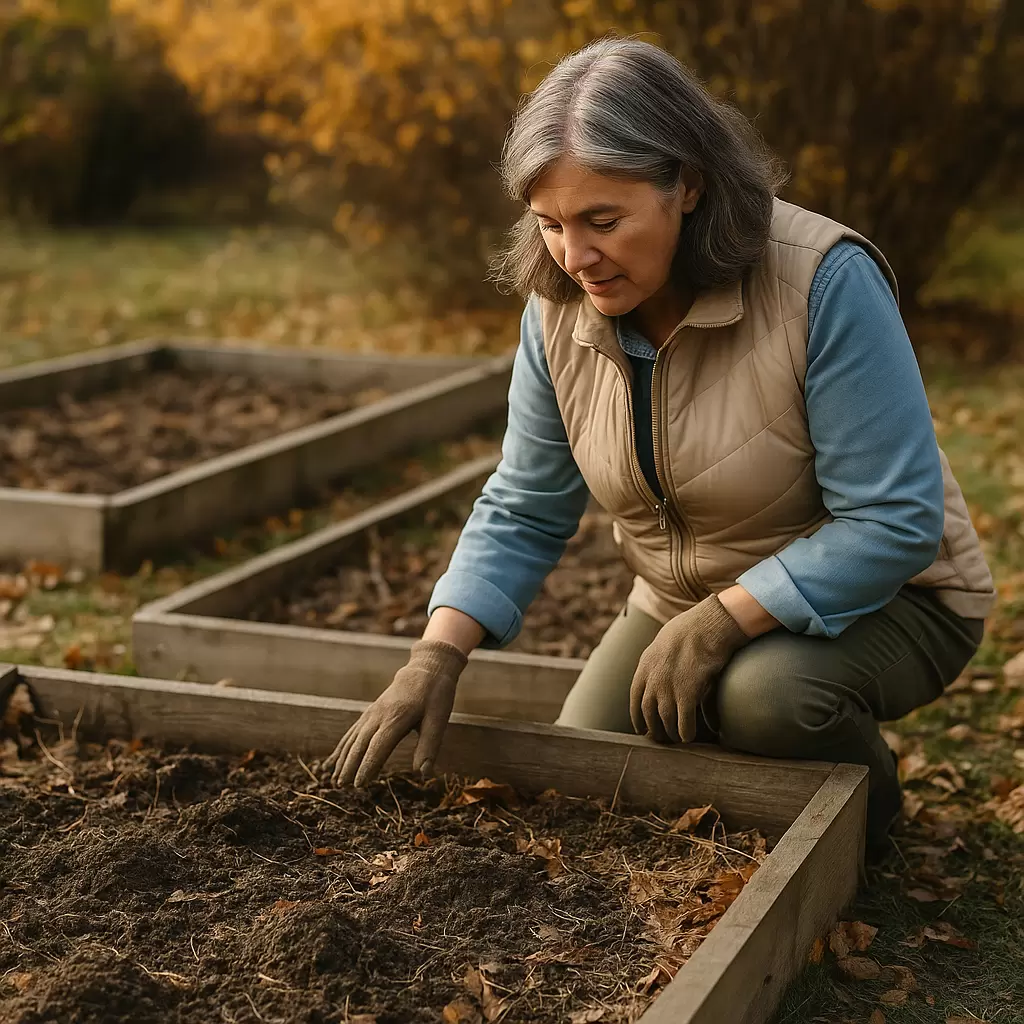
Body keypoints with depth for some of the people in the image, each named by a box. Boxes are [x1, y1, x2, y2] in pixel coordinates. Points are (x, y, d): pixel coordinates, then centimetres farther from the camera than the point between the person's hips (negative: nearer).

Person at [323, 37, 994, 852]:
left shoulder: (824, 282, -29)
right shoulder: (560, 306, -11)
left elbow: (897, 521, -27)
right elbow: (523, 510, -4)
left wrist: (722, 620, -31)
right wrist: (439, 652, -18)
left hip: (879, 599, -5)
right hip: (687, 606, 5)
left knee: (765, 693, -34)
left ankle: (867, 800, 0)